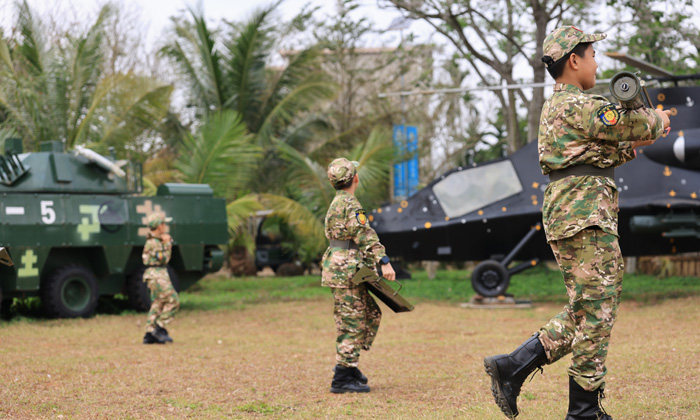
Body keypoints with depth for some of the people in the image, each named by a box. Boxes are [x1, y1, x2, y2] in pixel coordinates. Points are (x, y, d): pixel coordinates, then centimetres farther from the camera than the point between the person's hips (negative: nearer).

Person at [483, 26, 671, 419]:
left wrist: (634, 144, 12)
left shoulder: (557, 107, 21)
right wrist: (657, 120, 9)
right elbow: (631, 124, -12)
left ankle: (512, 368, 9)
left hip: (572, 220, 10)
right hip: (585, 220, -10)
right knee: (595, 314, -4)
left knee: (584, 313, 13)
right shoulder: (578, 105, -12)